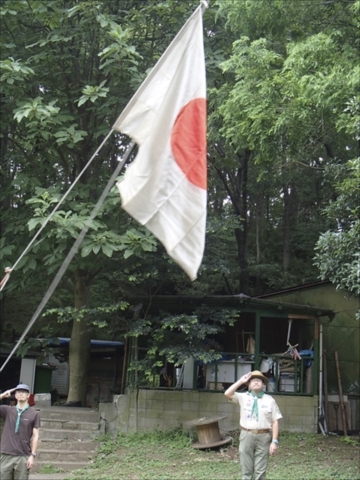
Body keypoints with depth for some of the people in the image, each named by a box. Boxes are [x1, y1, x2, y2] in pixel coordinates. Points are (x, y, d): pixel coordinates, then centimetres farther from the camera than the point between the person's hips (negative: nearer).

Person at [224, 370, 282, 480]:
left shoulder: (270, 400, 3)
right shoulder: (243, 397, 6)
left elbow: (275, 422, 1)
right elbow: (227, 394, -9)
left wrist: (274, 441, -7)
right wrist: (241, 381, -6)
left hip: (263, 437, -1)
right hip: (246, 436, 1)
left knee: (260, 471, 4)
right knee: (246, 470, 8)